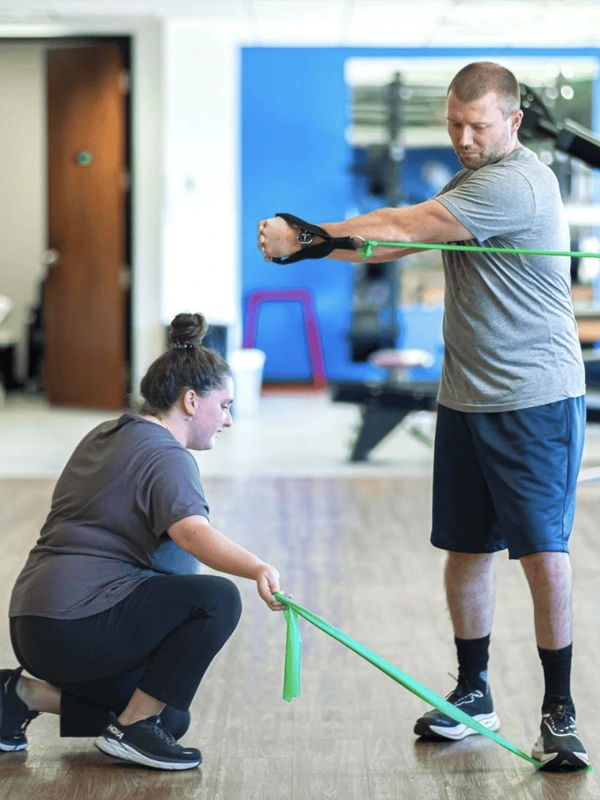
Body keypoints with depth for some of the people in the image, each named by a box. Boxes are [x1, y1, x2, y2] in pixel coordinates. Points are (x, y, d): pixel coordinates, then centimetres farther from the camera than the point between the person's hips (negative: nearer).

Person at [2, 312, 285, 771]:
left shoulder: (108, 435, 19)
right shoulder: (165, 457, -12)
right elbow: (193, 532, -32)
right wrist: (259, 570, -47)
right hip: (78, 623, -11)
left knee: (170, 717, 18)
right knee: (217, 599, -20)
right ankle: (131, 729, -11)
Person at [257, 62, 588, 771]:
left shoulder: (516, 185, -16)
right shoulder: (471, 184, 17)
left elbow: (399, 228, -17)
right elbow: (394, 242, 10)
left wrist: (304, 237, -10)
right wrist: (308, 241, -7)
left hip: (535, 399, -8)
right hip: (466, 397, 9)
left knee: (544, 554, -6)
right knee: (466, 550, 11)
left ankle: (558, 712, 5)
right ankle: (472, 694, 25)